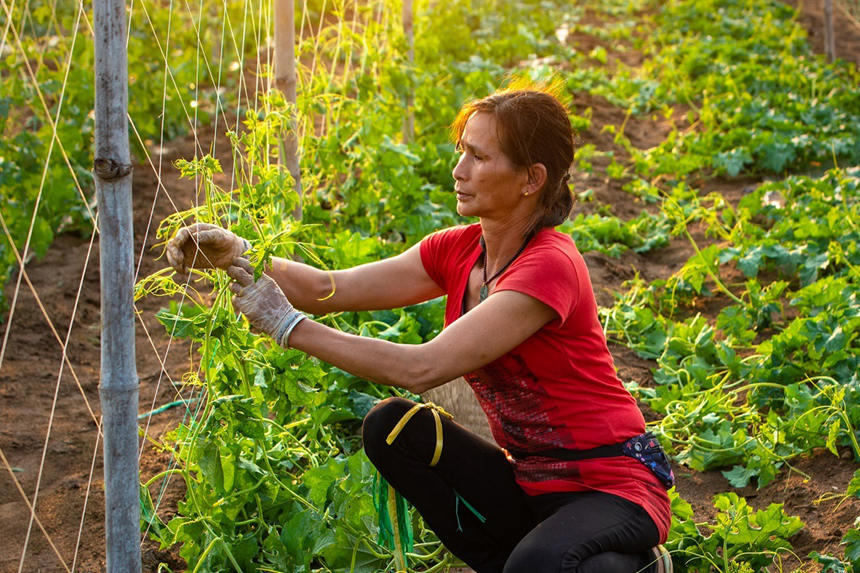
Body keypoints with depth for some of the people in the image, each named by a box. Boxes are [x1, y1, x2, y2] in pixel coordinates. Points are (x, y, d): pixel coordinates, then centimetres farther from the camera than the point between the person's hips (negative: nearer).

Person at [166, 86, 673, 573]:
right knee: (393, 427, -14)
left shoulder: (550, 267, -24)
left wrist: (289, 326, -28)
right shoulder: (459, 251, 1)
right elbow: (330, 289, -3)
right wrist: (238, 254, -18)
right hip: (528, 480, 7)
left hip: (614, 483, -7)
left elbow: (422, 368, -30)